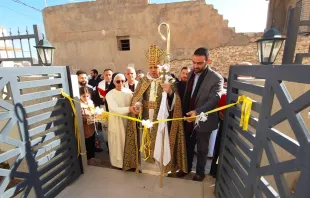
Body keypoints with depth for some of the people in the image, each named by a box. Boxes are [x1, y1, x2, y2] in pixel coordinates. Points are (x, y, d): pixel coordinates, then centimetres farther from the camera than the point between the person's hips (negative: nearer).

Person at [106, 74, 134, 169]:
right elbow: (115, 109, -26)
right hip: (116, 122, -3)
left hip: (127, 121, 3)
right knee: (118, 144, 13)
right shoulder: (110, 94, -14)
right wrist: (129, 108, -40)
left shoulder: (128, 91, -4)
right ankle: (118, 162, 36)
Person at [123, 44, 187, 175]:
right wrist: (135, 106, -24)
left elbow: (174, 100, -12)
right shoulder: (143, 81, 4)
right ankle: (145, 164, 36)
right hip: (145, 118, 3)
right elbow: (137, 97, -2)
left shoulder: (168, 81, -3)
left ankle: (160, 166, 32)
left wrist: (170, 92, -34)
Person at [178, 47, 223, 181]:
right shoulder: (190, 74, 3)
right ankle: (186, 167, 44)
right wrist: (184, 112, -1)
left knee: (201, 149, 16)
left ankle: (200, 172, 40)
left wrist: (198, 112, -38)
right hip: (188, 118, 5)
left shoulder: (216, 78, -15)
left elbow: (213, 100, -24)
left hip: (203, 121, -4)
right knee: (188, 146, 21)